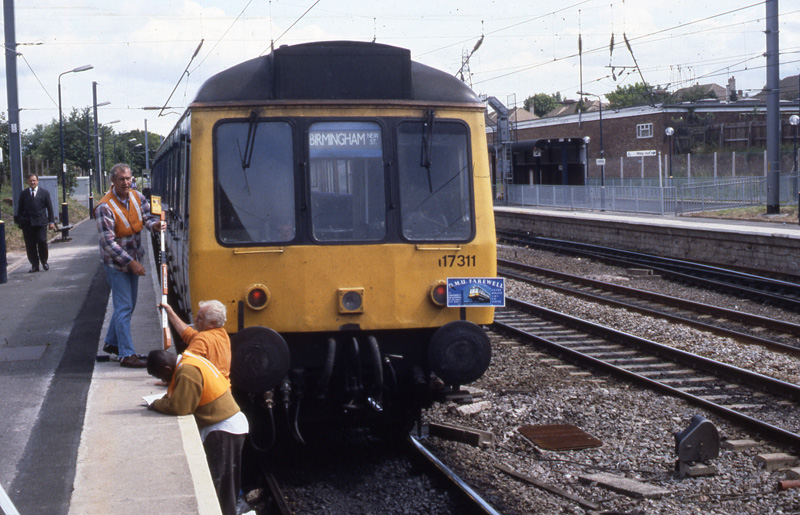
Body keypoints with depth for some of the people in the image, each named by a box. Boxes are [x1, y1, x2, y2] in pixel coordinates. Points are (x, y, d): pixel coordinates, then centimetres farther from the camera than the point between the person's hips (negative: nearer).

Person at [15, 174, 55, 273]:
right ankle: (34, 265, 7)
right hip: (27, 223, 2)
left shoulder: (44, 192, 8)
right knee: (30, 245, 0)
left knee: (42, 241, -11)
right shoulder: (23, 194, 11)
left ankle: (44, 262, 10)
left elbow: (49, 208, 9)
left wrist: (51, 222, 3)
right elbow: (20, 209, 13)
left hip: (41, 222, -2)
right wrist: (19, 222, 5)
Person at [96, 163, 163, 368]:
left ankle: (111, 342, 33)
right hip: (116, 263, -7)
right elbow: (108, 242, -22)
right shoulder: (105, 207, -21)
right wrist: (130, 262, -24)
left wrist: (154, 224, -26)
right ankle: (126, 354, -7)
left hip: (133, 260, 7)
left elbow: (147, 215, 0)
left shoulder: (137, 197, -1)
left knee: (128, 304, 16)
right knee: (124, 307, -9)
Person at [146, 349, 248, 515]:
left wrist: (156, 404, -6)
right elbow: (181, 395, 20)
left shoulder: (188, 372, -21)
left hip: (223, 430, -10)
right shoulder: (187, 360, 10)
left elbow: (179, 407, -23)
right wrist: (162, 401, 3)